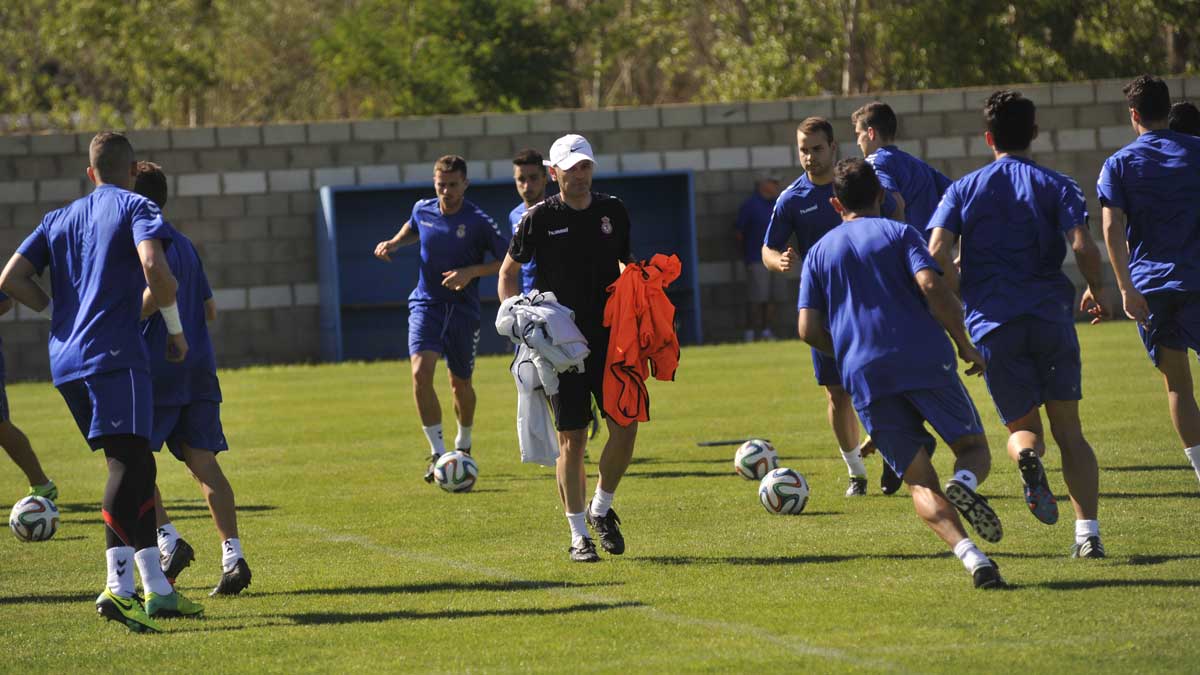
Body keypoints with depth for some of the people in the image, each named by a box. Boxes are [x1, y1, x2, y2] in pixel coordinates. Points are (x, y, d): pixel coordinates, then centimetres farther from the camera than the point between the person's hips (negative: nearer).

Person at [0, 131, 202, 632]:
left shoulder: (60, 218, 21)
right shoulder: (136, 209, 2)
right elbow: (154, 269, -16)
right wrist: (175, 327, -3)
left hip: (67, 360, 7)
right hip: (116, 355, -7)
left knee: (135, 467, 13)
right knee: (128, 464, -15)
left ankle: (155, 587, 12)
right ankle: (118, 586, -30)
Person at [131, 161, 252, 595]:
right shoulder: (185, 245, 18)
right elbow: (209, 310, 21)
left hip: (156, 367, -7)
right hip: (199, 365, 7)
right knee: (203, 461, 2)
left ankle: (168, 539, -11)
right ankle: (233, 556, -9)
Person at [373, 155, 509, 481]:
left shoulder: (478, 222, -13)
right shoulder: (422, 210, -1)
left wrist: (470, 273, -21)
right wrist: (394, 243, 5)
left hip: (463, 309, -2)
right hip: (426, 304, 2)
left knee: (460, 383, 12)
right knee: (421, 372, -21)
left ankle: (463, 445, 40)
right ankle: (438, 453, -17)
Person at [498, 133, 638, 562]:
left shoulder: (613, 212, 7)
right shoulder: (540, 218, -2)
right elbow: (508, 272, 7)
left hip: (610, 338, 3)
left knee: (625, 426, -6)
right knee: (572, 439, -3)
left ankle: (601, 508, 18)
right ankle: (579, 536, 6)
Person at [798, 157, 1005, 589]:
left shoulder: (819, 253, 17)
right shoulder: (898, 234, 9)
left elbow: (809, 330, 10)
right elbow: (931, 286, -8)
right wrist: (964, 343, 1)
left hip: (864, 376, 2)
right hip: (926, 360, -2)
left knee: (920, 482, 3)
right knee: (973, 447, 14)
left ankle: (968, 554, -22)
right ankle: (964, 483, -24)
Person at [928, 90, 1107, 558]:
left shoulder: (963, 190, 9)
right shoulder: (1055, 185, 5)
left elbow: (938, 252, -4)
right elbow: (1082, 246, -9)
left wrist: (963, 300, 12)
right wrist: (1096, 290, 10)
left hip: (994, 326, 1)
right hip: (1051, 317, -1)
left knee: (1023, 427, 14)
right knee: (1069, 432, 8)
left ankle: (1028, 458, -24)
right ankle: (1088, 533, -8)